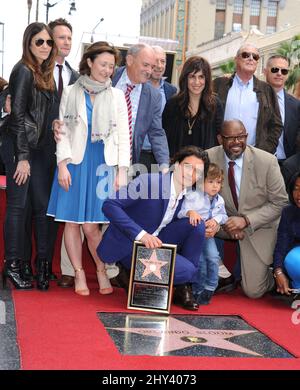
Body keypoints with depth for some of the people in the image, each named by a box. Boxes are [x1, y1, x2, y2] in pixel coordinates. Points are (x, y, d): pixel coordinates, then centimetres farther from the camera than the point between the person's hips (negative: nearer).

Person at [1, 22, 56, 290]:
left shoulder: (44, 73, 14)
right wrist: (22, 157, -16)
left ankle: (43, 262, 12)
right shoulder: (23, 71, -10)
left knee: (43, 206, 6)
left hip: (39, 148, 8)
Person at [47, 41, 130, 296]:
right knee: (72, 221, 2)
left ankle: (102, 271, 13)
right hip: (75, 161, 1)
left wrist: (122, 171, -1)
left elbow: (123, 135, 7)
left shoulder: (117, 96, 9)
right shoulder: (71, 92, 6)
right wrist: (62, 164, -6)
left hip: (103, 163, 0)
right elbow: (63, 130, 4)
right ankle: (79, 274, 14)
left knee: (91, 225, -5)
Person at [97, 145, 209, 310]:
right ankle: (131, 273, -1)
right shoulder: (148, 181, -20)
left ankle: (182, 288, -3)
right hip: (129, 245, -7)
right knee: (187, 270, -21)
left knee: (197, 224, -12)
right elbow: (109, 205, -24)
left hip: (154, 241, 7)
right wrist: (141, 234, -32)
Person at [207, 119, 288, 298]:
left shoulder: (267, 161, -18)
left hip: (258, 225, -3)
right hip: (226, 221, 3)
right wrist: (224, 222, -21)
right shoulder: (209, 158, -14)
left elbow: (279, 202, -11)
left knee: (253, 291, -8)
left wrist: (246, 220, -22)